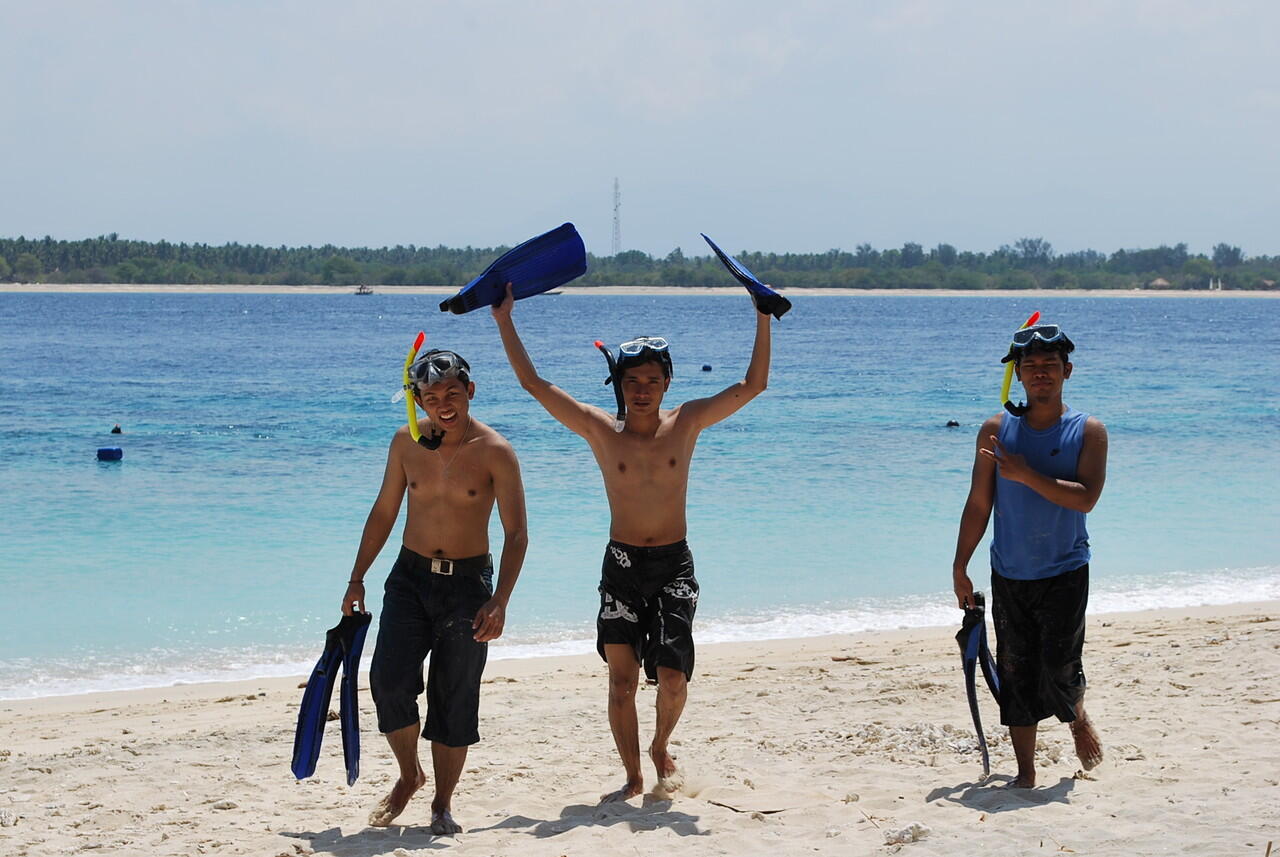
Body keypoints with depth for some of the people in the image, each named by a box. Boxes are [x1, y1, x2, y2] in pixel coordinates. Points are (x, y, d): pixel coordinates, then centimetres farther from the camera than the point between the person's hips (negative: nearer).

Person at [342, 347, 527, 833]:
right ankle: (409, 775, 13)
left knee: (455, 700, 2)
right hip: (410, 578, 2)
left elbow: (516, 533, -10)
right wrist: (358, 579, 10)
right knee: (389, 681, -12)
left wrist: (499, 602, -19)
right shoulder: (407, 443, 1)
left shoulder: (494, 451, -10)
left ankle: (442, 804, 16)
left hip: (468, 582, -2)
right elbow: (383, 512, 12)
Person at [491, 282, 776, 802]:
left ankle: (661, 750, 22)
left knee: (672, 676, -8)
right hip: (620, 565, 1)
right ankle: (633, 777, 14)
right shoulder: (600, 430, 1)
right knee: (621, 678, 0)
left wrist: (764, 320, -4)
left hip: (674, 565, -1)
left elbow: (753, 385, 2)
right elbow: (534, 383, 1)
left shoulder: (685, 423, 2)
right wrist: (504, 321, -3)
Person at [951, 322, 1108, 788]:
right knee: (1015, 675, 4)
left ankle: (1078, 719, 27)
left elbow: (1086, 497, -16)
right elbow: (979, 504, 6)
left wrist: (1027, 475, -21)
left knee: (1058, 671, -7)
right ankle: (1025, 772, 14)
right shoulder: (996, 430, 3)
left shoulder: (1088, 431, -2)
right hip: (1009, 574, 2)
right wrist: (960, 566, 3)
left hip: (1065, 574, -2)